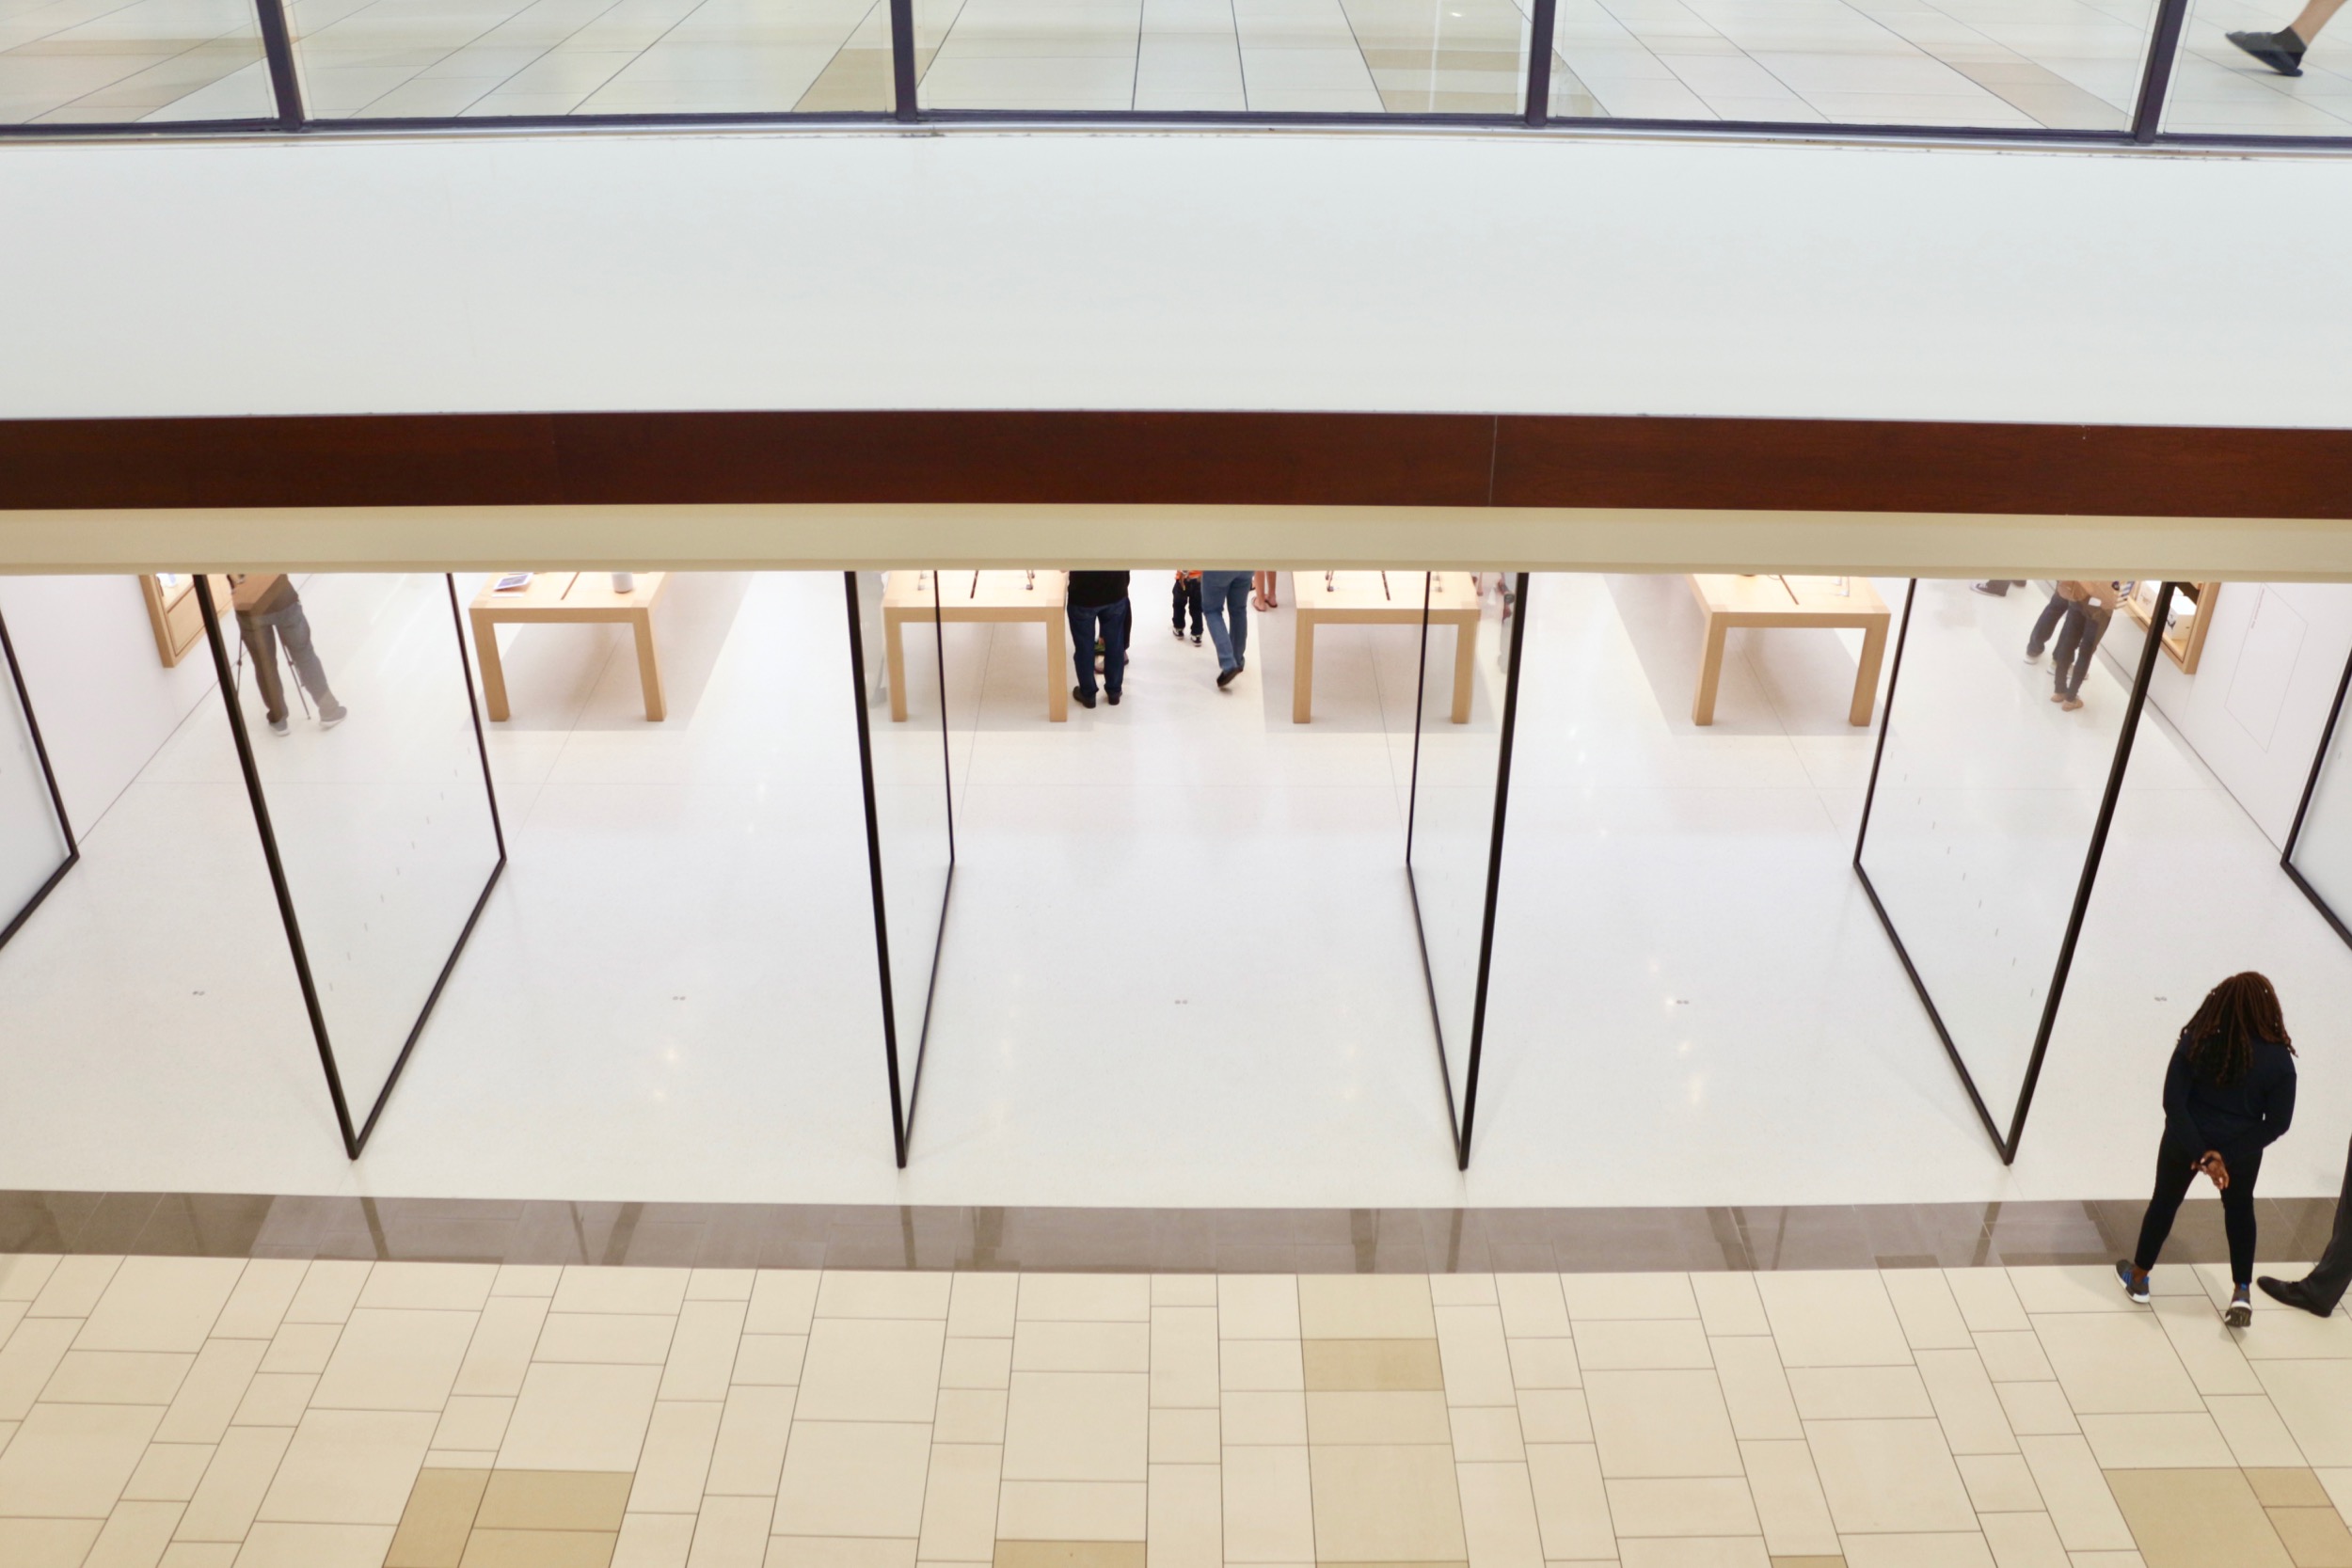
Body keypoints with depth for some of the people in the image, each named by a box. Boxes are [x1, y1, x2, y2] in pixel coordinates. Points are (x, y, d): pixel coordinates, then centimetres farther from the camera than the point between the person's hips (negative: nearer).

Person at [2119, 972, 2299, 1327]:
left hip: (2186, 1143, 0)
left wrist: (2202, 1155, -17)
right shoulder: (2278, 1059, -17)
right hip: (2241, 1151, 0)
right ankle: (2241, 1292, 31)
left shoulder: (2196, 1043, -20)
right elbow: (2277, 1123, -15)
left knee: (2165, 1202, 22)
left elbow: (2173, 1103, -20)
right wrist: (2227, 1156, -15)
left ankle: (2138, 1278, 38)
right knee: (2240, 1210, 28)